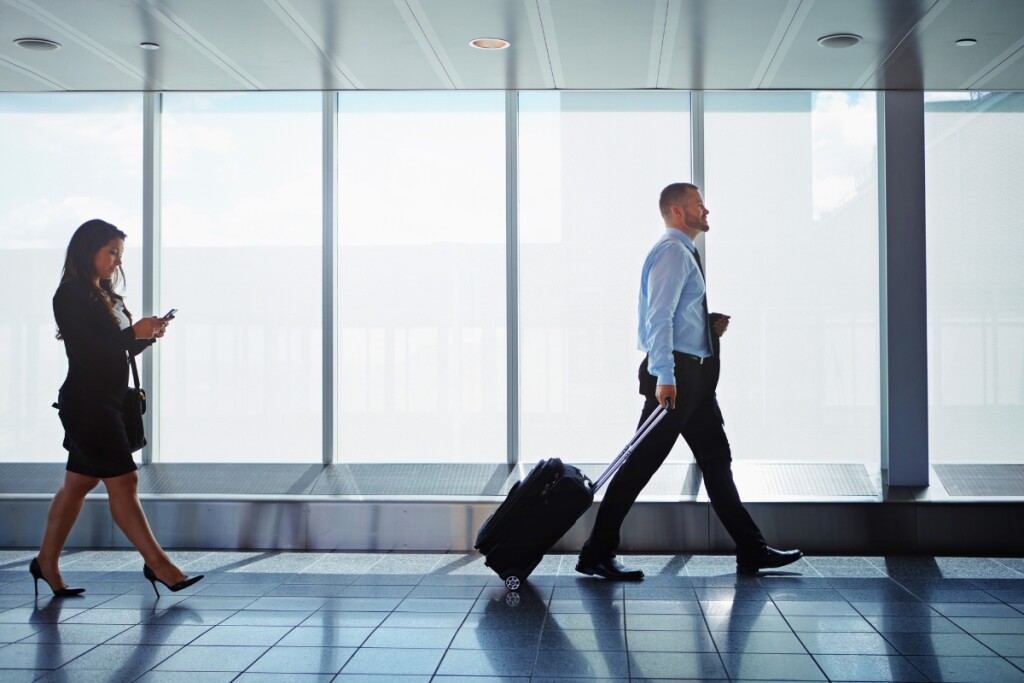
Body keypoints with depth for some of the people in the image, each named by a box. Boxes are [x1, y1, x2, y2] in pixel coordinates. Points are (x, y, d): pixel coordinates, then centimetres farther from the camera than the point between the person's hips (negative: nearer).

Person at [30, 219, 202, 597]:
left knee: (78, 483, 13)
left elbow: (119, 349, 17)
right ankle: (157, 564, -3)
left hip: (106, 403, 9)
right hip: (86, 403, -9)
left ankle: (46, 563, 23)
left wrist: (148, 334, 0)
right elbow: (86, 350, -19)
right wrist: (134, 332, -17)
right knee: (122, 482, -7)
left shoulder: (104, 296, 16)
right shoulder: (70, 296, -11)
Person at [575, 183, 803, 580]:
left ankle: (751, 551, 18)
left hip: (694, 375, 11)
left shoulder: (684, 254, 21)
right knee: (642, 463, -8)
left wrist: (712, 324, 12)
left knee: (716, 460, 12)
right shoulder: (672, 251, -11)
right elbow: (659, 317, -21)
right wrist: (664, 376, -28)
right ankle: (597, 554, -3)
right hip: (676, 373, -11)